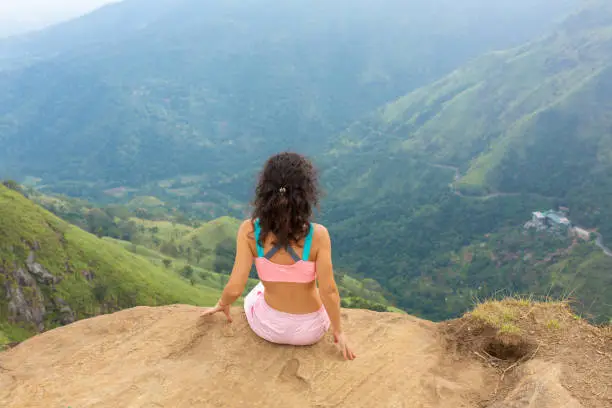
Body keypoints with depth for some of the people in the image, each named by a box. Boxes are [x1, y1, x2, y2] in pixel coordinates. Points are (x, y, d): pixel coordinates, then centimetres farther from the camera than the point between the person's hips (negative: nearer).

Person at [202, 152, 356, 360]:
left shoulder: (249, 231, -23)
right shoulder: (318, 235, -26)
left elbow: (234, 288, -21)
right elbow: (329, 292, -21)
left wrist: (222, 304, 2)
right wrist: (338, 331, -4)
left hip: (268, 326, 1)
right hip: (310, 330, -1)